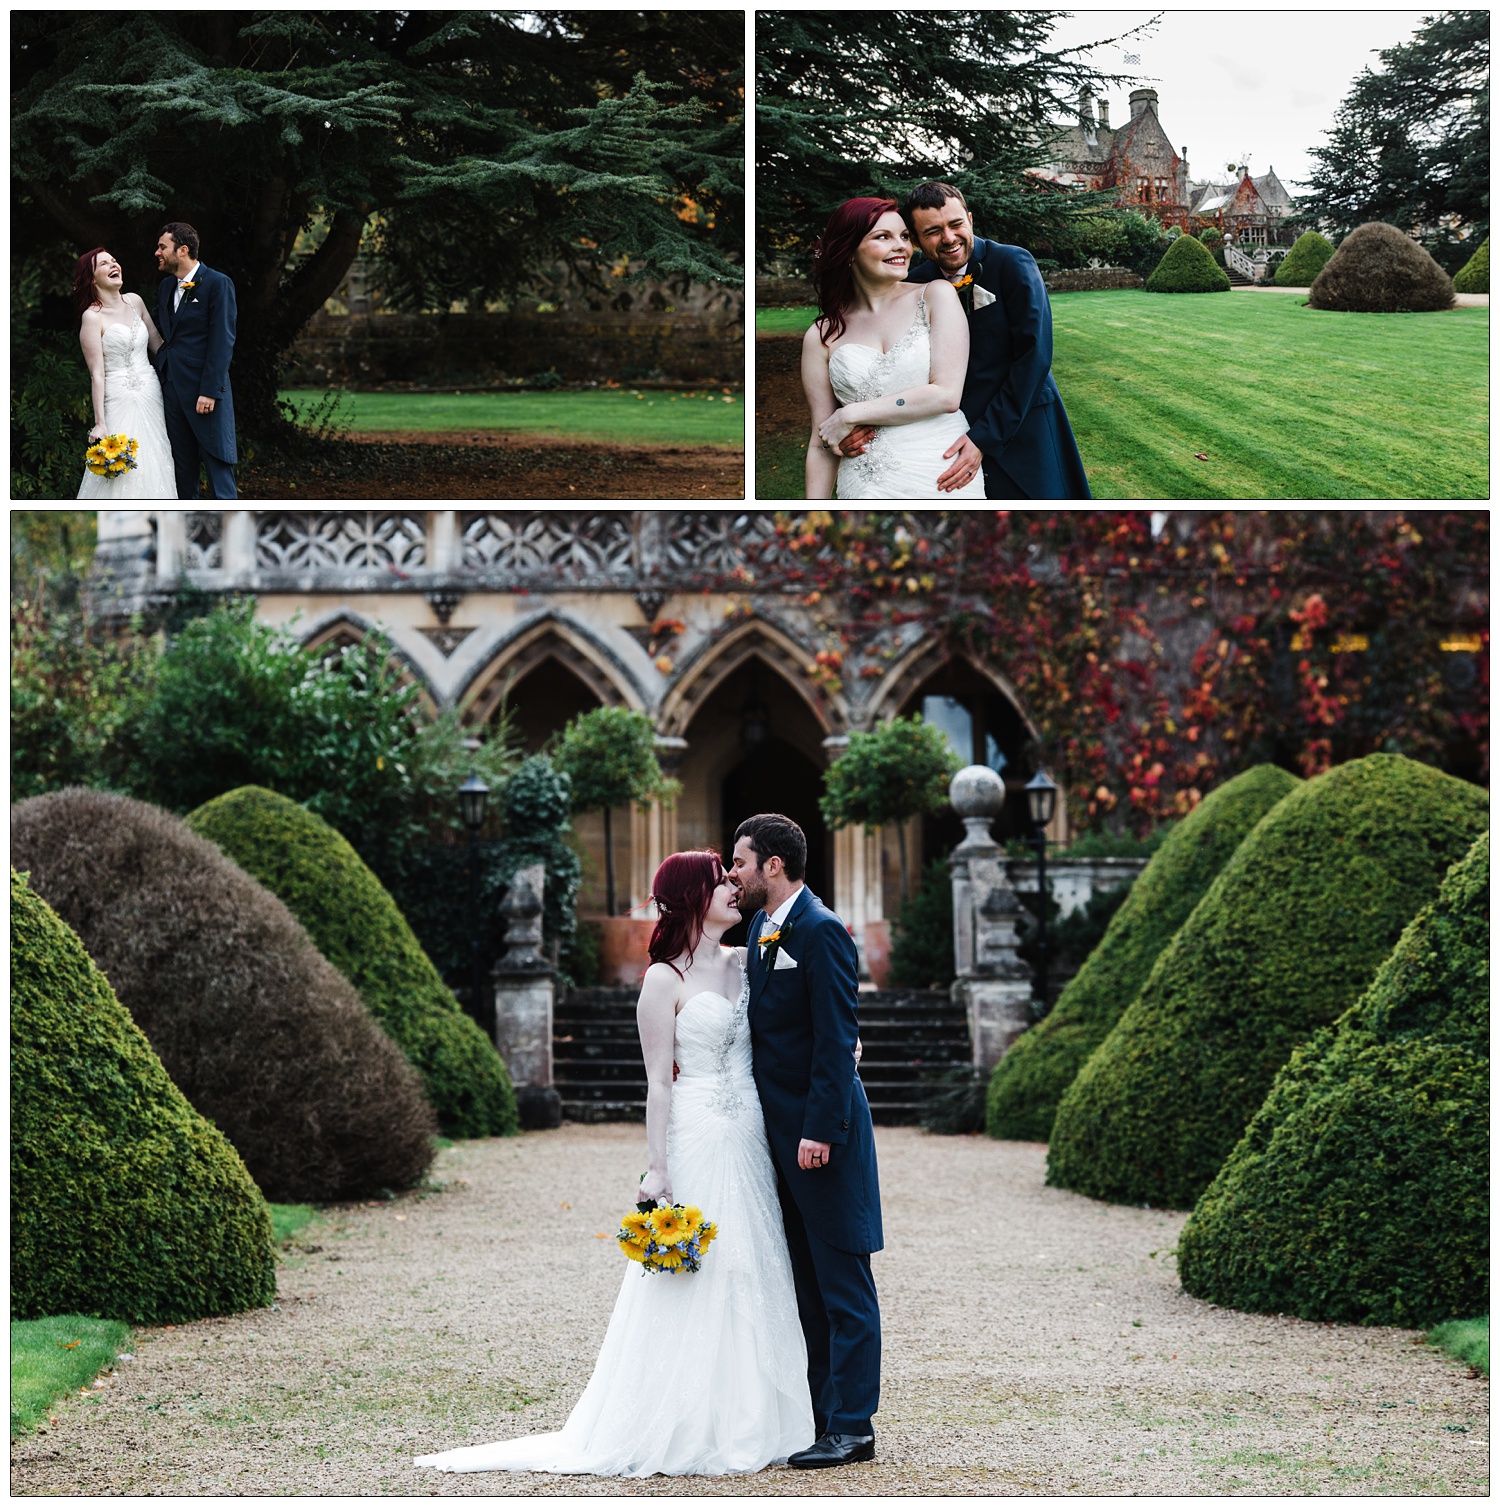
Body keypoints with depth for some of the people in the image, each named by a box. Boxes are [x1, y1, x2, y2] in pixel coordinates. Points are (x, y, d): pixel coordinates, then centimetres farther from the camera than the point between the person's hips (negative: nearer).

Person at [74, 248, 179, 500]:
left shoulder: (134, 302, 7)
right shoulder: (92, 317, -10)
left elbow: (157, 343, 16)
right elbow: (97, 374, -13)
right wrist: (100, 424, -17)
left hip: (151, 395, 6)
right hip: (120, 401, -6)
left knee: (154, 470, 7)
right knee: (120, 479, -8)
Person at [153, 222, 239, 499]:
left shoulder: (218, 284, -8)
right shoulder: (166, 286, 14)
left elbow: (222, 341, -12)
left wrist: (210, 391, -17)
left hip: (205, 388, -7)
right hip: (172, 387, 7)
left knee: (217, 461, -6)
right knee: (182, 463, 11)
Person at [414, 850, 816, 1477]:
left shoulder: (746, 964, 12)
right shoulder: (665, 981, -6)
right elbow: (659, 1082, -8)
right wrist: (659, 1170, -13)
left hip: (749, 1142, 7)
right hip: (696, 1138, -6)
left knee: (752, 1276, 7)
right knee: (691, 1282, -6)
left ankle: (743, 1424, 15)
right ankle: (683, 1433, 0)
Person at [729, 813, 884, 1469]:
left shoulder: (822, 933, -15)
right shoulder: (761, 926, 13)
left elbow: (836, 1040, -19)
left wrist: (818, 1130, -22)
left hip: (822, 1129, -9)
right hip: (780, 1130, 9)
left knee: (843, 1285, -4)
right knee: (809, 1285, 12)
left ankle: (851, 1426, -2)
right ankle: (819, 1412, 18)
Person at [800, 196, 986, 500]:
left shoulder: (935, 297, 2)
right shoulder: (822, 337, 5)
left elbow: (946, 395, -9)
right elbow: (821, 444, 7)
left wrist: (850, 415, -8)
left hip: (946, 483, 0)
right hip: (866, 488, 1)